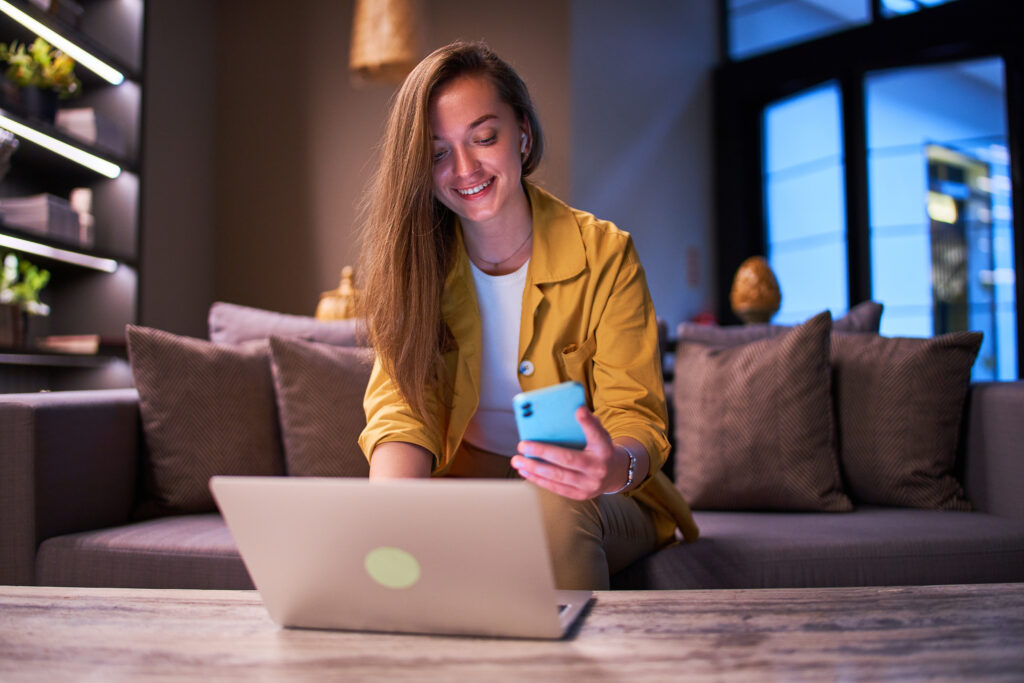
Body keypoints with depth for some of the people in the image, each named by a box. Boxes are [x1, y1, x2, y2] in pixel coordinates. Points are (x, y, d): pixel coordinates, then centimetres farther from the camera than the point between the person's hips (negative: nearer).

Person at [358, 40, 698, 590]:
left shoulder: (604, 255, -10)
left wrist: (618, 466, -40)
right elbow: (403, 406, -12)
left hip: (593, 502, -1)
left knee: (550, 508, -34)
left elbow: (636, 415, -14)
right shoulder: (413, 264, -4)